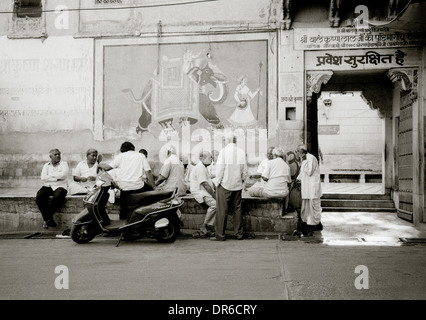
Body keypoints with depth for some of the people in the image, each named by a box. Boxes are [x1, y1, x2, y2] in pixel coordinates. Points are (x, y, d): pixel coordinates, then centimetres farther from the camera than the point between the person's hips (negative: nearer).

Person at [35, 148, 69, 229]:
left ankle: (48, 217, -23)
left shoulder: (64, 164, 10)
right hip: (47, 186, 3)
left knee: (58, 197, -35)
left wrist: (51, 175, -1)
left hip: (60, 186, -3)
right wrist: (56, 178, -8)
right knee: (39, 197, -26)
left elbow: (63, 175, -10)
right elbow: (43, 177, 0)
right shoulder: (46, 165, 17)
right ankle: (47, 219, -20)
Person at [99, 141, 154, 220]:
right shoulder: (141, 156, 15)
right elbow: (148, 172, 7)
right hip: (138, 186, 0)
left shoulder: (120, 156, 12)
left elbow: (107, 167, 3)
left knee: (123, 209, 16)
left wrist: (101, 164, 25)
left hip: (124, 187, 0)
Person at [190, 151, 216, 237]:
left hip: (207, 191, 10)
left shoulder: (204, 167, 21)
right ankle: (204, 226, -16)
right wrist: (214, 196, -17)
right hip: (199, 192, -10)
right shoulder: (200, 168, -13)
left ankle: (210, 225, -14)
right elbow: (205, 185, -19)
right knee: (214, 204, -28)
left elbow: (210, 182, 25)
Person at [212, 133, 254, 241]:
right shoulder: (241, 152, 3)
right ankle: (239, 233, 17)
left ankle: (220, 235, 3)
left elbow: (220, 168, -11)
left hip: (225, 184, -4)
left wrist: (217, 182, -2)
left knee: (222, 210, 1)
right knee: (237, 209, 13)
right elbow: (245, 170, 5)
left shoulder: (224, 151, -9)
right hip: (237, 185, 4)